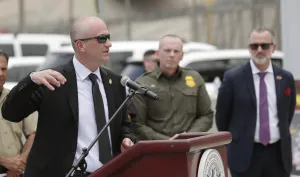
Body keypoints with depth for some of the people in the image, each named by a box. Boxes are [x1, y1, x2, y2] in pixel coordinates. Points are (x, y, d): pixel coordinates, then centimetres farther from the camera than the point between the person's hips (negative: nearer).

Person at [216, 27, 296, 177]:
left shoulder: (286, 78, 5)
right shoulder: (233, 78, -4)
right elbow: (222, 115, 4)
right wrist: (232, 142, 10)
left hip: (278, 153, 3)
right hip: (245, 154, -3)